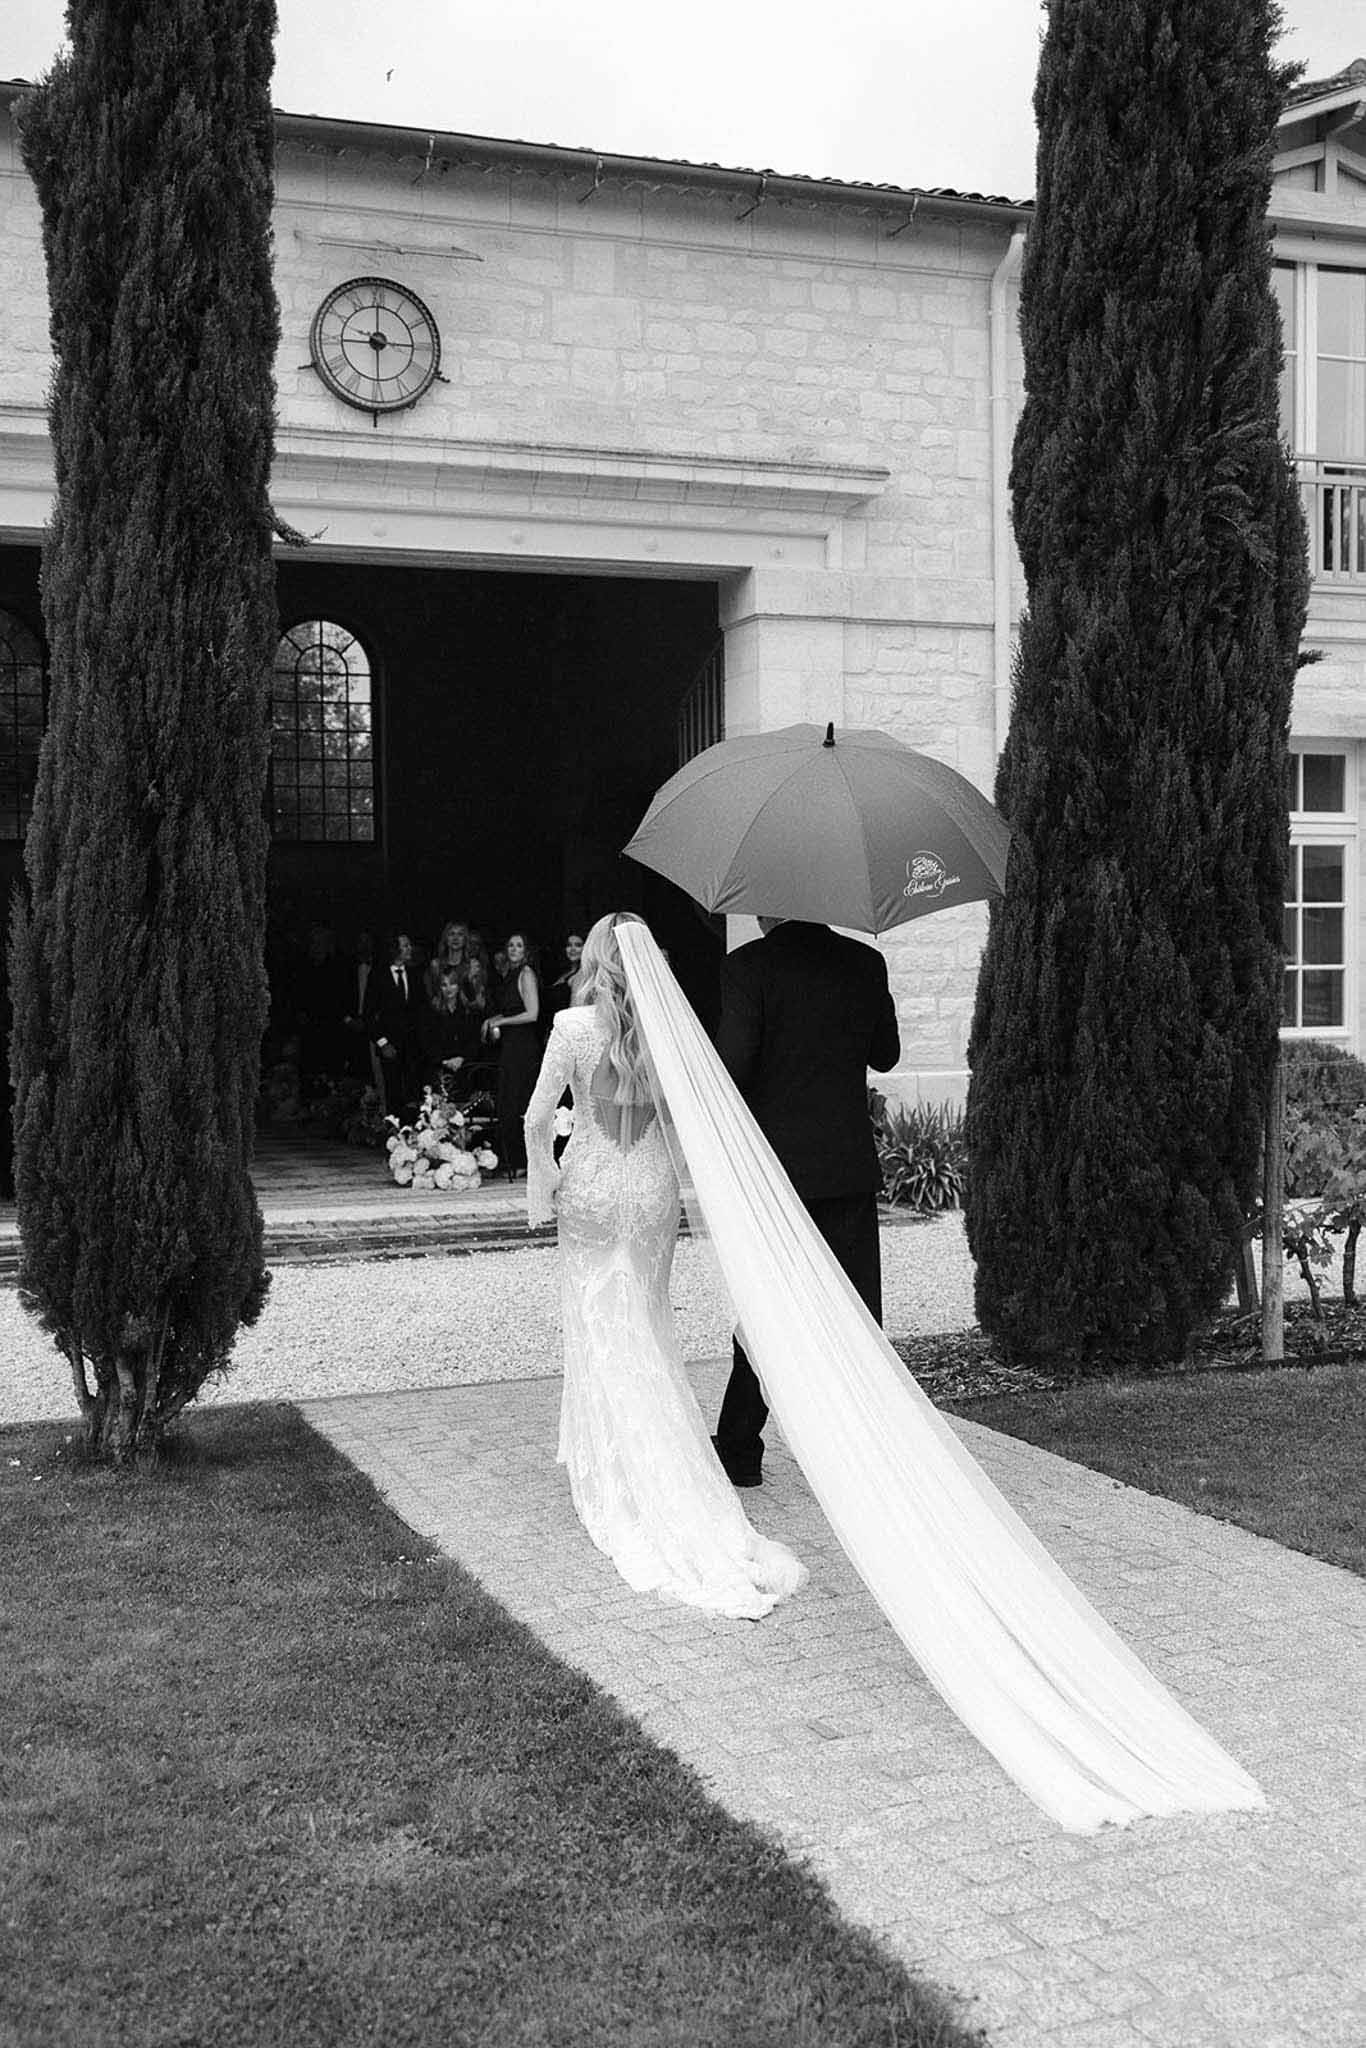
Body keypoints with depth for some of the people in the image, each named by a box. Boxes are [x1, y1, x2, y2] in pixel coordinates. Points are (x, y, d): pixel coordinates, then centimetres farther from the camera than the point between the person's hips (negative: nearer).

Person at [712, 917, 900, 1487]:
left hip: (775, 1166, -2)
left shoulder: (746, 967, -11)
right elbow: (885, 1055, 12)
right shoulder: (865, 963, 1)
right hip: (851, 1166, 2)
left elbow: (732, 1069, -17)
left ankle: (740, 1450, 18)